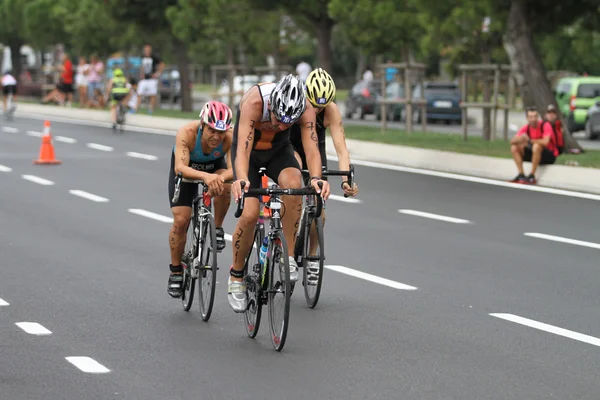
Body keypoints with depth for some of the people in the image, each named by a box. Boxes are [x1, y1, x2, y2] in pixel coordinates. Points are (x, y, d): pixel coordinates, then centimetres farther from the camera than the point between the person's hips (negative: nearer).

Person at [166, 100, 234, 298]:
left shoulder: (230, 137, -35)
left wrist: (220, 178, -64)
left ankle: (218, 229, -4)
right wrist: (205, 176, -67)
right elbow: (180, 168, -50)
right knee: (181, 220, -11)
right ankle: (176, 271, 9)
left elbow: (234, 169, -43)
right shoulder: (187, 133, -39)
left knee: (224, 187, -32)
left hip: (215, 164, 1)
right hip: (188, 167, -1)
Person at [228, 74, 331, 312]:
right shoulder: (254, 101, -37)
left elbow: (311, 147, -35)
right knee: (250, 214, -19)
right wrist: (241, 180, -63)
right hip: (251, 152, -2)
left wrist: (316, 178, -55)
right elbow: (243, 149, -44)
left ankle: (289, 257, -18)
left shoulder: (305, 107, -29)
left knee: (293, 184, -32)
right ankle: (236, 277, 5)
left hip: (279, 151, 2)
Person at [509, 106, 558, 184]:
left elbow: (545, 142, -34)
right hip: (534, 154, 6)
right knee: (514, 147, -8)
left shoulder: (545, 125, -18)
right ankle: (521, 175, -13)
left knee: (536, 146, -37)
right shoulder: (526, 128, -2)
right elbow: (512, 141, -8)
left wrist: (530, 141, -21)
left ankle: (532, 176, -29)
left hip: (550, 156, -6)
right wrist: (521, 139, -31)